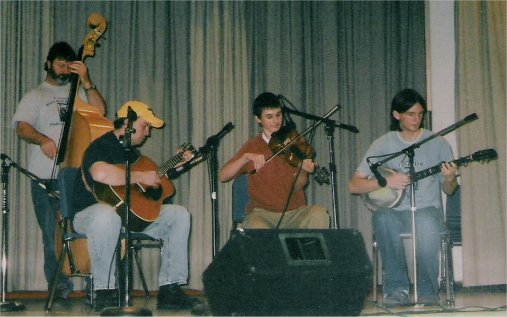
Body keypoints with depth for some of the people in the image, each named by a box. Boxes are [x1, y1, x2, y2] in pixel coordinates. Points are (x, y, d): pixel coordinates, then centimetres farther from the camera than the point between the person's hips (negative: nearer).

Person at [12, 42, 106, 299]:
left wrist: (86, 82, -4)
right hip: (46, 177, -1)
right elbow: (22, 127, -2)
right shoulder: (35, 96, 13)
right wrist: (42, 139, -22)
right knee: (52, 234, -1)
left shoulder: (79, 92, 19)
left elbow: (99, 112, 2)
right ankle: (58, 284, 6)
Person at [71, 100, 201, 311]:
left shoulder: (133, 153, 18)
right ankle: (103, 292, -29)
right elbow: (100, 173, -35)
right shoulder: (101, 146, -11)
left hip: (132, 215, 9)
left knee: (179, 214, -2)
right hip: (91, 213, -9)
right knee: (107, 215, -44)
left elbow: (154, 181, 31)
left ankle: (169, 289, -5)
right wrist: (141, 177, -26)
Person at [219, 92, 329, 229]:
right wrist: (246, 157, -18)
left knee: (319, 214, -29)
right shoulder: (252, 146, 7)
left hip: (295, 212, 1)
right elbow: (222, 176, -5)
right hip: (263, 213, -1)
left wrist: (303, 170, -24)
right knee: (256, 227, -35)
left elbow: (296, 187, -3)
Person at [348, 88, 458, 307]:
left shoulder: (438, 144, 7)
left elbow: (448, 191, 11)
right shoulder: (383, 145, 6)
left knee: (427, 224, -37)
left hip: (427, 209, 0)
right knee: (382, 219, -36)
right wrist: (385, 182, -13)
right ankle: (396, 289, -22)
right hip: (394, 211, 1)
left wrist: (450, 179, -13)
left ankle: (427, 291, -17)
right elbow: (353, 186, 2)